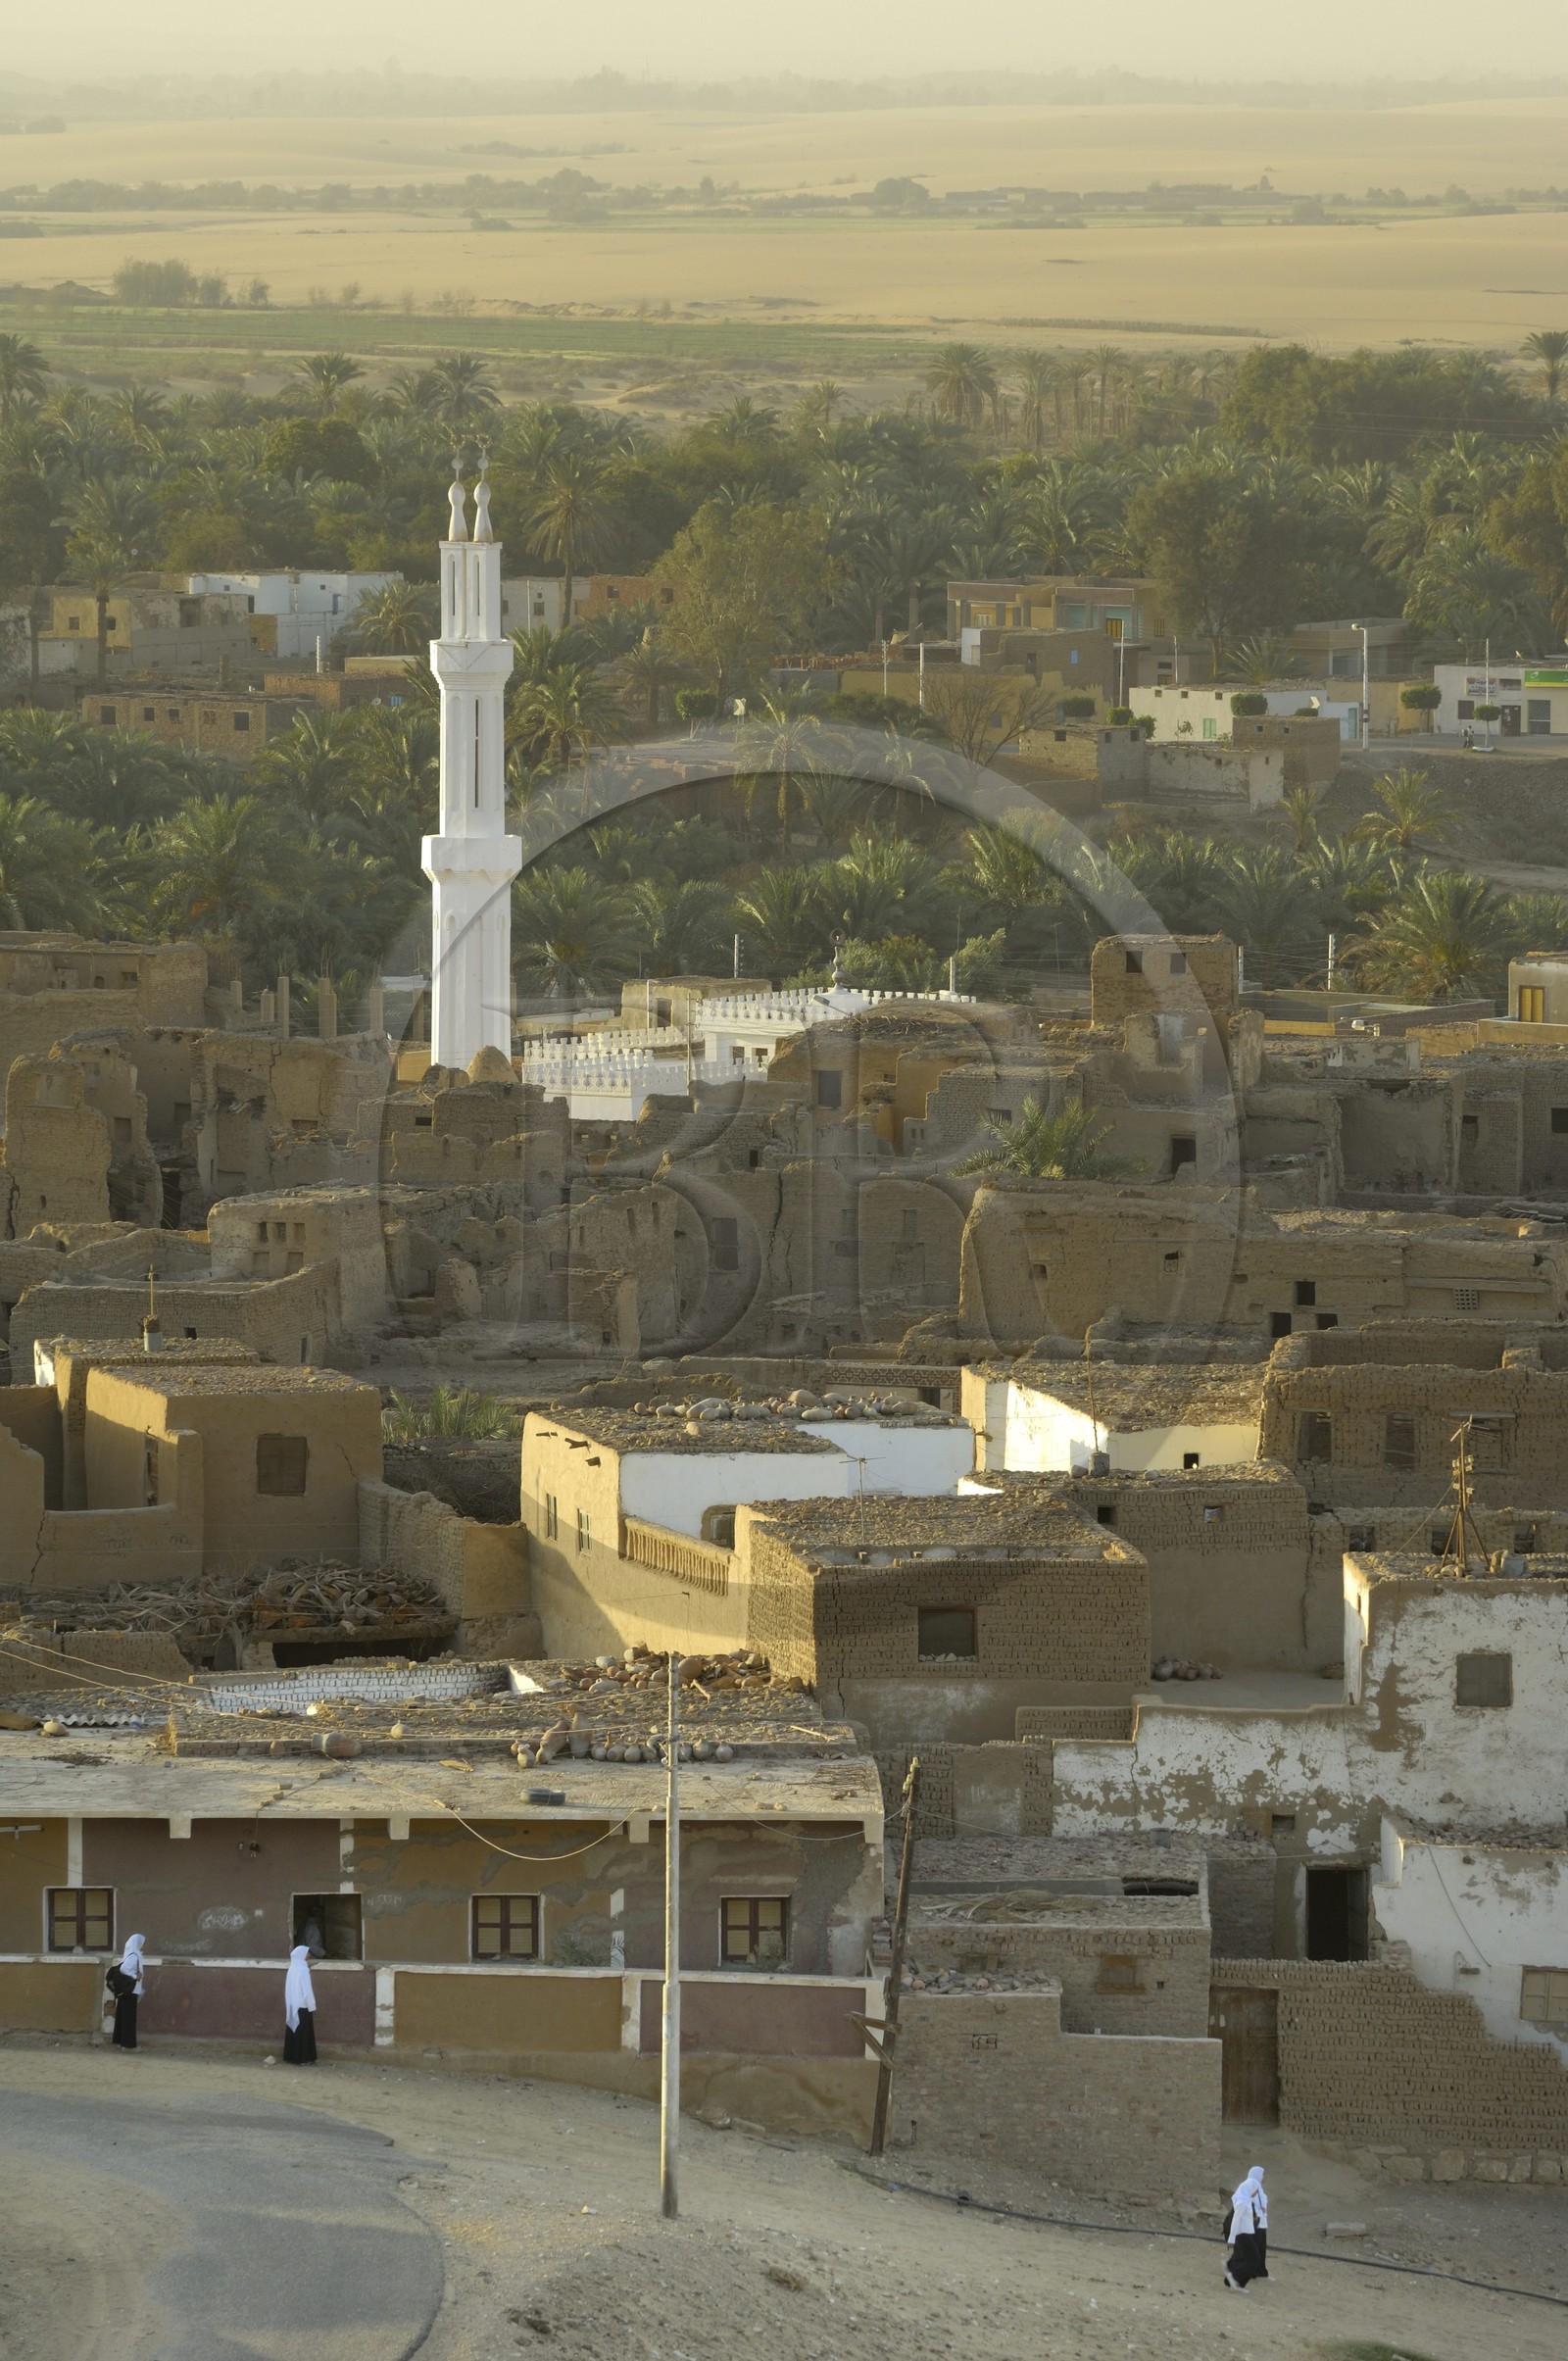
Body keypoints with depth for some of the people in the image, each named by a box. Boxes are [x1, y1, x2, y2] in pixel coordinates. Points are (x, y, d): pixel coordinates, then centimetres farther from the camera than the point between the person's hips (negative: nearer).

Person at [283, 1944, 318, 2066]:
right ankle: (303, 2059, 0)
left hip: (292, 2006, 8)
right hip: (302, 2006, -8)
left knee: (293, 2031, 12)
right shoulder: (303, 1970, -17)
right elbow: (307, 1990, -17)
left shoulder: (292, 1969, 7)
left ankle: (291, 2057, 16)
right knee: (304, 2033, -2)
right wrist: (312, 2006, -11)